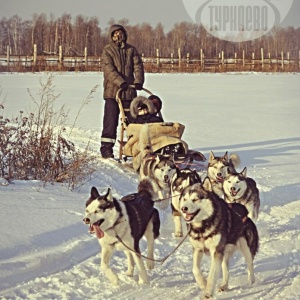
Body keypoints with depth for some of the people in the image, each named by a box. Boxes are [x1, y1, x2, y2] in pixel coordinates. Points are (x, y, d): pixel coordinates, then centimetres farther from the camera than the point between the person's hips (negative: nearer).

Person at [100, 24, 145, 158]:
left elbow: (138, 66, 3)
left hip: (129, 91, 4)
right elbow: (109, 69, -13)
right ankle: (106, 147, 0)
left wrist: (138, 81, -16)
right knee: (111, 121, -4)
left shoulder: (131, 50, 12)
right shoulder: (107, 51, -1)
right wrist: (121, 83, -26)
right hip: (112, 91, -4)